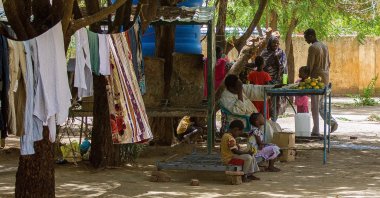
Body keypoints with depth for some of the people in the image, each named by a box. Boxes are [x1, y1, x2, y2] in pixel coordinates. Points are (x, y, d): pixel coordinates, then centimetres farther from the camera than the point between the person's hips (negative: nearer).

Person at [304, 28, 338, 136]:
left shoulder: (312, 48, -13)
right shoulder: (324, 46, 13)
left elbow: (309, 66, -16)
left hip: (316, 77, -8)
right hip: (325, 77, 8)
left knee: (315, 105, -3)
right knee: (320, 104, 17)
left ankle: (316, 130, -1)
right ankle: (332, 122, 1)